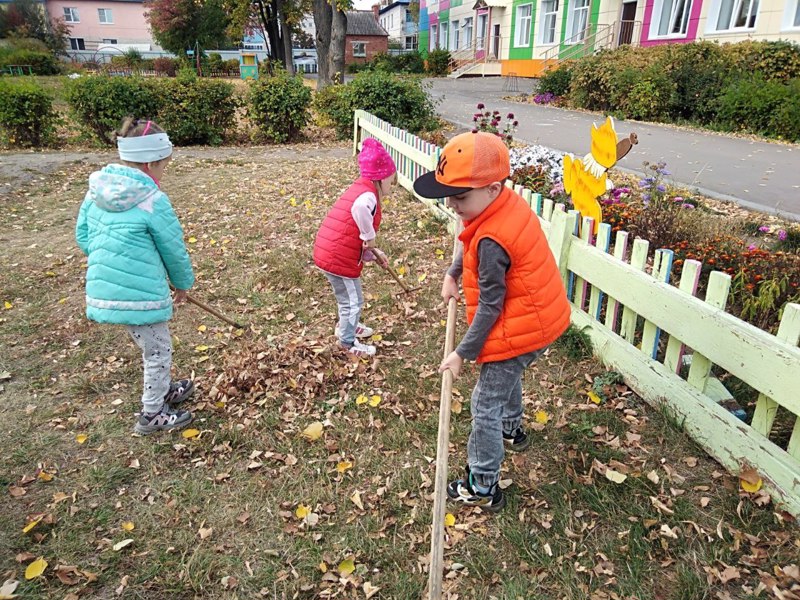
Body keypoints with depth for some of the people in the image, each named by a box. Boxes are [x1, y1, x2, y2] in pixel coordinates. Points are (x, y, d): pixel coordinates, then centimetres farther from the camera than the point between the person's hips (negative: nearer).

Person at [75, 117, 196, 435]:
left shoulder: (97, 188, 3)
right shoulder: (153, 200, -17)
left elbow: (83, 236, 11)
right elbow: (174, 250, -8)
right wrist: (183, 283, 9)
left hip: (104, 287, 8)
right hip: (140, 292, -8)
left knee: (151, 345, 26)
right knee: (158, 349, 12)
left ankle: (164, 391, 45)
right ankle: (152, 414, 26)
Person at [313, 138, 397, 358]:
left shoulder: (359, 189, 15)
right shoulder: (368, 195, -17)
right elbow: (360, 209, -45)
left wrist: (374, 254, 15)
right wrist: (370, 237, -29)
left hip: (329, 251, 10)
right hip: (338, 258, -10)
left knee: (348, 296, 29)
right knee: (353, 300, 8)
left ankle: (347, 326, 50)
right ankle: (348, 342, 24)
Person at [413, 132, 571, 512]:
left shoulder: (492, 241, -33)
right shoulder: (510, 202, -5)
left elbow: (490, 307, -25)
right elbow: (469, 245, 15)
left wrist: (463, 353, -16)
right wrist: (452, 275, 5)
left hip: (520, 331, -10)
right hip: (542, 316, 10)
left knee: (485, 406, 3)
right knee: (508, 376, 33)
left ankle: (483, 489, 17)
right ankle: (511, 429, 59)